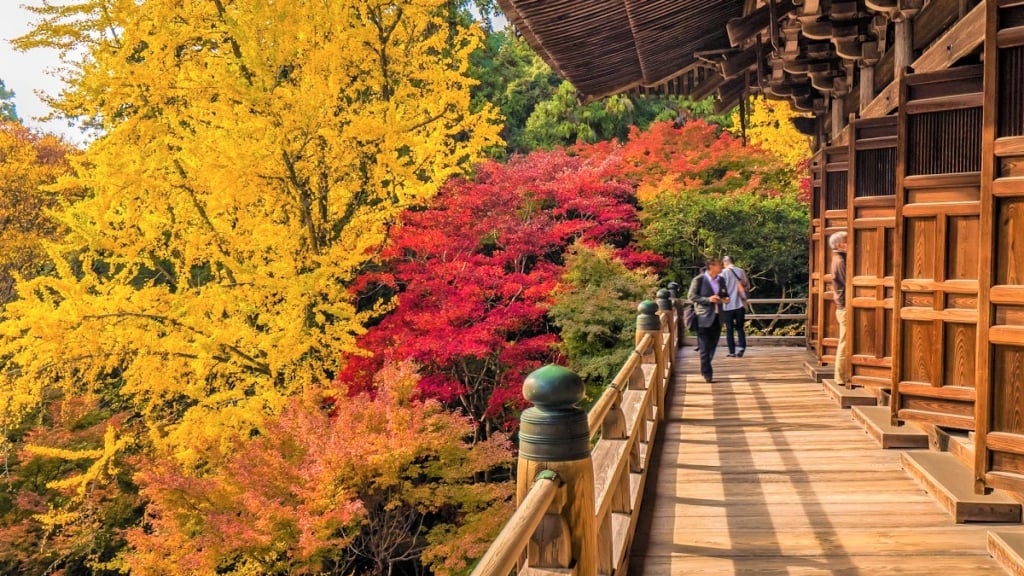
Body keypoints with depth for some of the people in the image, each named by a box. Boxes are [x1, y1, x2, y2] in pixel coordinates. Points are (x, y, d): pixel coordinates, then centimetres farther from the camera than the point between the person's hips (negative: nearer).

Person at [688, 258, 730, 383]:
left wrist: (726, 299, -3)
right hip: (704, 318, -6)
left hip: (717, 318, 6)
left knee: (712, 347, 11)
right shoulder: (699, 280, -8)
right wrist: (708, 299, -20)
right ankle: (707, 374, 3)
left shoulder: (721, 280, 10)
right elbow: (691, 296, -10)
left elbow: (725, 295, 22)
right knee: (705, 348, -3)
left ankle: (704, 369, 28)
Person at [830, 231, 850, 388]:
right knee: (845, 344, -6)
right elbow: (848, 284, -19)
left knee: (844, 344, 12)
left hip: (843, 306, 10)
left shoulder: (839, 259, 16)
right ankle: (842, 379, -2)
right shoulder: (840, 261, -14)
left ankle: (843, 377, 17)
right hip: (845, 307, -10)